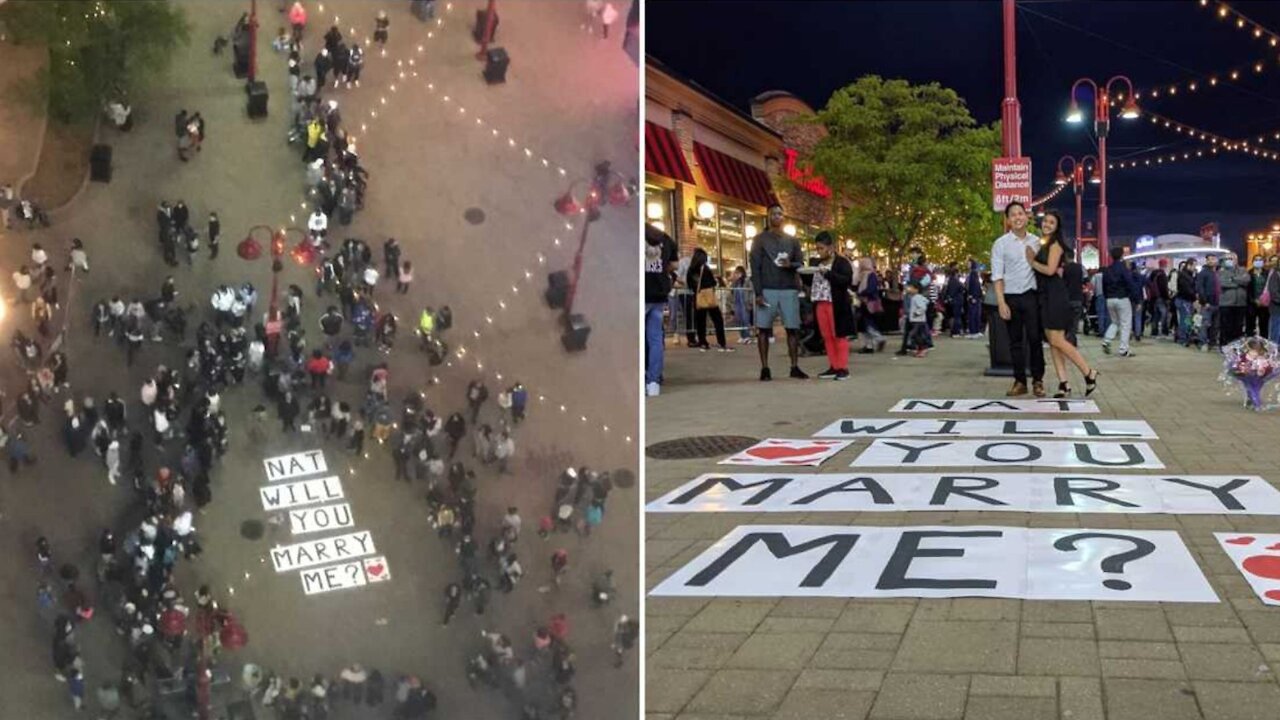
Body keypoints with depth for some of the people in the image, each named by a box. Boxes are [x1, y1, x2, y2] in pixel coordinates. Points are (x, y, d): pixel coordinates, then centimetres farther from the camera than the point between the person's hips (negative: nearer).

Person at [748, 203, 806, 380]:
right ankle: (764, 368, 2)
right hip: (767, 290, -3)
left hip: (789, 290, 3)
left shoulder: (792, 241, 15)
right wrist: (758, 293, -11)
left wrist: (790, 264, -11)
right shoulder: (760, 240, 4)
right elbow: (755, 268, -2)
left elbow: (801, 264, 13)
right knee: (764, 329, -3)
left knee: (793, 328, 0)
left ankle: (795, 367, 6)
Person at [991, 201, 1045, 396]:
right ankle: (1020, 381, 12)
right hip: (1011, 297, -1)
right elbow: (997, 276, -5)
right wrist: (1001, 302, -12)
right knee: (1015, 341, 5)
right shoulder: (1001, 244, -1)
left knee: (1034, 339, 0)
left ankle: (1037, 381, 8)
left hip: (1031, 296, 1)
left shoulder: (1035, 241, 7)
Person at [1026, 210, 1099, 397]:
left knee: (1057, 340, -11)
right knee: (1052, 341, 5)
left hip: (1055, 296, -9)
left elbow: (1050, 270, -17)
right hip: (1046, 296, 9)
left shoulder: (1055, 244, -8)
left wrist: (1032, 262, -4)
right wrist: (1033, 258, -1)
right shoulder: (1045, 245, 18)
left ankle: (1089, 374, -1)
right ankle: (1063, 384, 6)